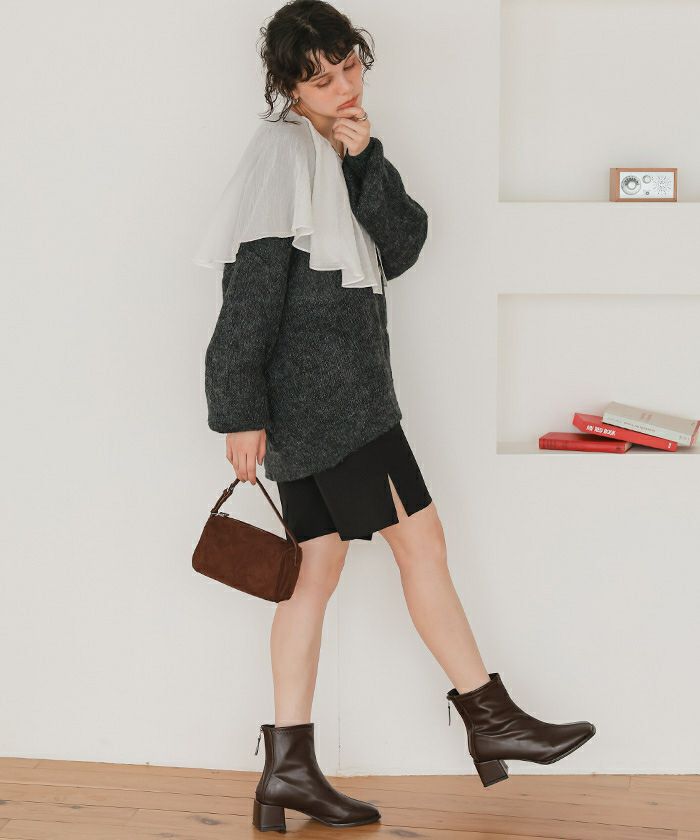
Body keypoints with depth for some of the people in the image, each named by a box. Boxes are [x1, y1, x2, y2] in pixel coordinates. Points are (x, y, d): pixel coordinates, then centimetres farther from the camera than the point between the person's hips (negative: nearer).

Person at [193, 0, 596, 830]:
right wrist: (240, 412, -18)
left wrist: (365, 161, -9)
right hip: (324, 390, -9)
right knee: (419, 537, -3)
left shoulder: (340, 155, 17)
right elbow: (250, 291, -15)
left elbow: (403, 248, 4)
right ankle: (489, 719, 8)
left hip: (310, 399, 9)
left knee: (317, 566, 8)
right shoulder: (284, 149, -10)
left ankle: (288, 769, 11)